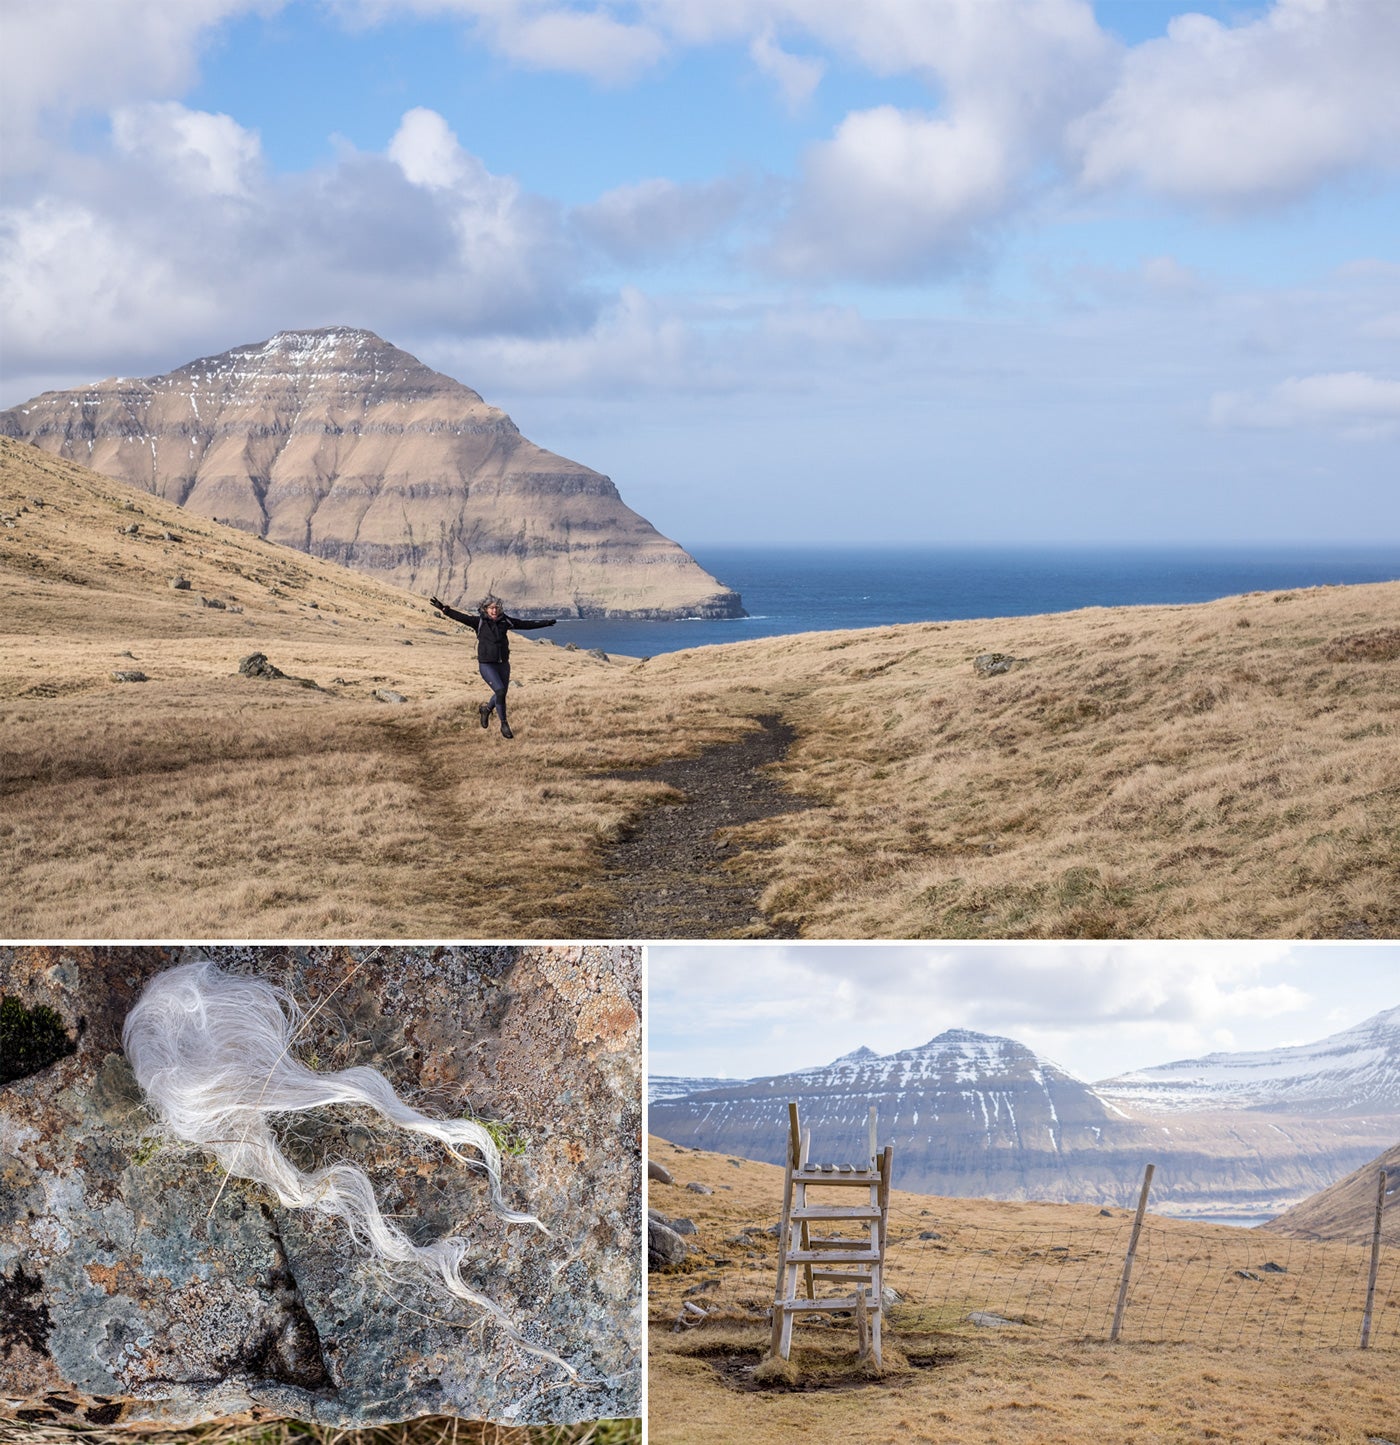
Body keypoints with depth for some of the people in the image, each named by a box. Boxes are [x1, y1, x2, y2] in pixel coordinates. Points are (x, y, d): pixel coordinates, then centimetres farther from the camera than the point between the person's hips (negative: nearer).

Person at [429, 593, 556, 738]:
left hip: (503, 664, 5)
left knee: (501, 694, 13)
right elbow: (461, 617, -19)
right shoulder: (479, 622, -7)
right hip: (486, 665, -5)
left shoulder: (505, 621, 3)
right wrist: (444, 609, -33)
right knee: (500, 691, -18)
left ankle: (486, 709, 46)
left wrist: (545, 623, 19)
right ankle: (504, 725, -3)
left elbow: (525, 624, 13)